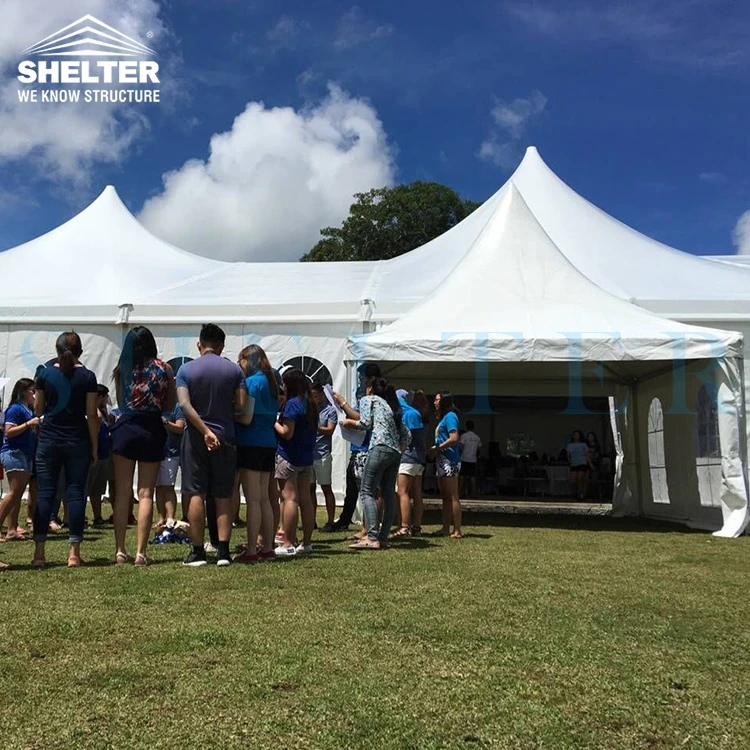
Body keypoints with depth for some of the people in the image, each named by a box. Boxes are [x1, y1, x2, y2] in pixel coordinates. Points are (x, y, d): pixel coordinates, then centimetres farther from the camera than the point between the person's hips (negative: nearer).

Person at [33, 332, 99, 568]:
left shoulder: (45, 374, 2)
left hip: (49, 440, 2)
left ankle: (39, 552, 5)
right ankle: (74, 553, 1)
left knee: (45, 493, 5)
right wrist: (94, 447, 1)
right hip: (77, 442, -2)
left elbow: (38, 410, 11)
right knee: (75, 493, 1)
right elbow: (91, 415, -4)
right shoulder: (87, 376, -4)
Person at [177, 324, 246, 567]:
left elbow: (185, 405, -14)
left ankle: (198, 552, 6)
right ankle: (223, 551, 5)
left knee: (196, 494, 3)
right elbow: (241, 405, -4)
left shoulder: (186, 369, -2)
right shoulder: (234, 369, 0)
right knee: (223, 496, 6)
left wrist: (206, 431, -16)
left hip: (196, 438, -1)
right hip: (225, 437, 1)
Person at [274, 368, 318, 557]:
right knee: (305, 499, 9)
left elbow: (287, 433, -18)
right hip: (307, 457, 8)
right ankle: (307, 543, 15)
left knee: (289, 499, -7)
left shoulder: (292, 404, -13)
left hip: (289, 457, -8)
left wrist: (274, 423, -1)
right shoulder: (310, 404, 12)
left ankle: (288, 544, -7)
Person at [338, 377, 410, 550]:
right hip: (395, 452, 8)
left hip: (380, 448, -8)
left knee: (367, 492, -9)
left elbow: (365, 423, -2)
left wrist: (349, 422, 14)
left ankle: (372, 538, -17)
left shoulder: (369, 399, 11)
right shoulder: (391, 406, 29)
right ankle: (383, 537, 6)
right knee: (388, 494, 7)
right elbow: (407, 434, 22)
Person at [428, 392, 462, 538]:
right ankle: (445, 529, 16)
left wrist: (436, 448, -13)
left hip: (449, 461, -10)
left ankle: (457, 531, -4)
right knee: (445, 497, 11)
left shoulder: (450, 416, -10)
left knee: (452, 497, -7)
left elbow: (454, 438, -20)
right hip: (442, 461, 10)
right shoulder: (443, 418, 19)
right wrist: (435, 450, 7)